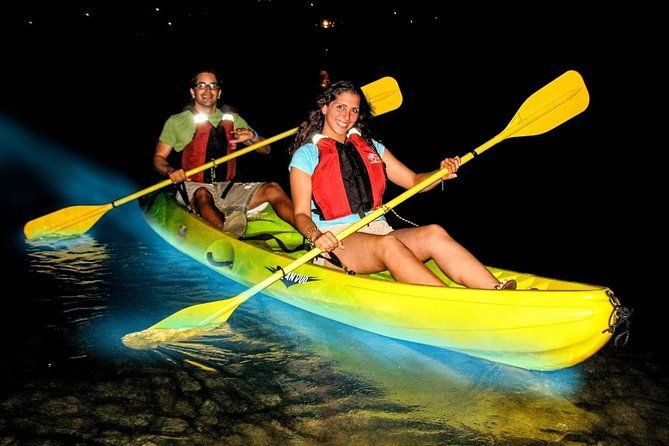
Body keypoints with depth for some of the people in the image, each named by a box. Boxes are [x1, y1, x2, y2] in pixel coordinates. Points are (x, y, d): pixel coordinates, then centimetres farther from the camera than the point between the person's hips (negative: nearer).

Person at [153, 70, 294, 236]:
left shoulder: (232, 119, 16)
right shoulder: (176, 122, 9)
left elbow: (266, 149, 14)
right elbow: (159, 158, 8)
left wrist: (252, 137, -9)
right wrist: (170, 171, -15)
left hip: (229, 188, 3)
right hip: (194, 189, -2)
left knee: (272, 189, -21)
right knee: (202, 195, -38)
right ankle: (230, 234, -66)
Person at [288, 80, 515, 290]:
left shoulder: (371, 147, 21)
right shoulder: (306, 155, 7)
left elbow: (414, 181, 18)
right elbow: (301, 214, -1)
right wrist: (316, 236, -23)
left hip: (378, 230, 4)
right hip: (335, 242, -4)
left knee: (433, 233, -26)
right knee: (387, 244, -36)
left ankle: (497, 292, -42)